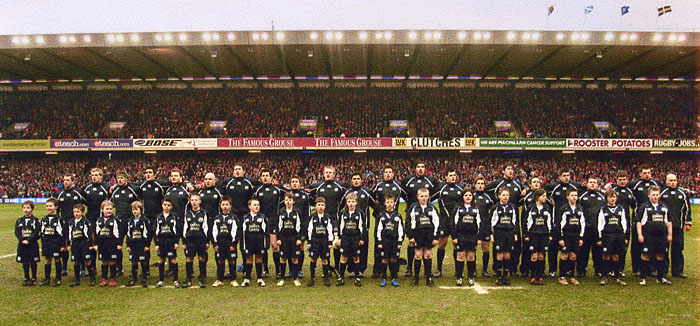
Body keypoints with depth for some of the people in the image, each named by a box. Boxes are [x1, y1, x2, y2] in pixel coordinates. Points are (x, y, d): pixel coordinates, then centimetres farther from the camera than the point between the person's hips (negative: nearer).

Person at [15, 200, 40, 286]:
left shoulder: (35, 220, -3)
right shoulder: (19, 221, 8)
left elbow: (36, 232, -10)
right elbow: (16, 232, 2)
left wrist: (28, 240, -18)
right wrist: (22, 240, -12)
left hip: (33, 244, -3)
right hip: (22, 244, 3)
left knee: (33, 262, 3)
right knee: (25, 263, 9)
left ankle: (34, 279, 12)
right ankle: (26, 279, 19)